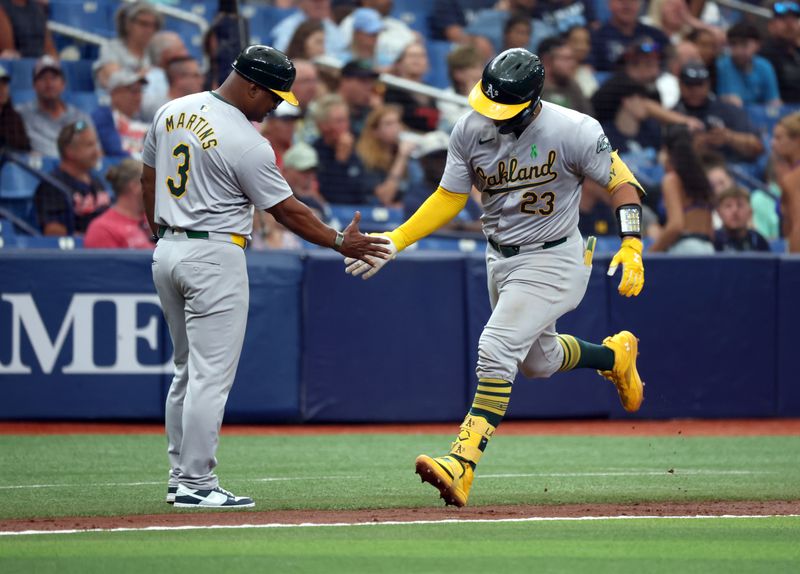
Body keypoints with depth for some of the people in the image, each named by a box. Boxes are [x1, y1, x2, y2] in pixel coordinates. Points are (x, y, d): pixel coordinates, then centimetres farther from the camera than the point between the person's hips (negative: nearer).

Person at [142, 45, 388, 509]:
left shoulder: (172, 112, 5)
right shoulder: (247, 144, -17)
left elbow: (149, 179, 14)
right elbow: (287, 210, -10)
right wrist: (340, 242, 0)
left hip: (167, 251, 8)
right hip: (215, 257, -8)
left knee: (189, 371, 16)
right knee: (212, 374, -4)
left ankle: (181, 478, 18)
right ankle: (197, 484, -5)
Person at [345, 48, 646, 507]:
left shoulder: (573, 131, -22)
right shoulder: (472, 129, -7)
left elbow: (622, 182, -12)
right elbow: (450, 198, 3)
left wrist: (632, 246, -25)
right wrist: (396, 241, -6)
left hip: (551, 262, -7)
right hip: (501, 259, 7)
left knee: (497, 351, -21)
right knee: (538, 359, 21)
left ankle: (463, 464, -26)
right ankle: (615, 354, 52)